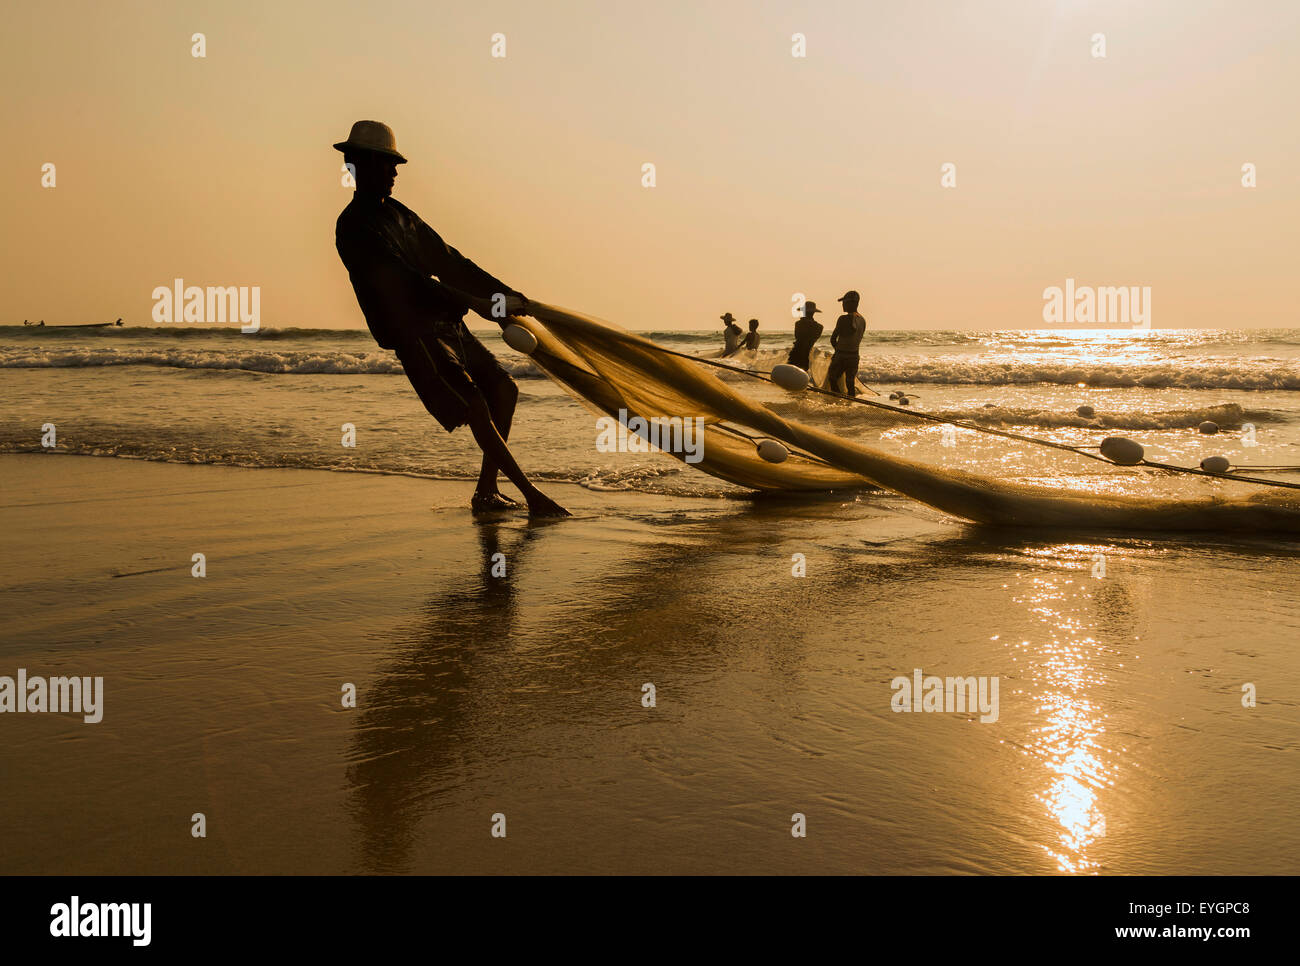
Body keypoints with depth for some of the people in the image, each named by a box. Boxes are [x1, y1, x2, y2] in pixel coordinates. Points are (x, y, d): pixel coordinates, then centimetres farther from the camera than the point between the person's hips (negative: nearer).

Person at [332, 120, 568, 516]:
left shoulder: (397, 212, 18)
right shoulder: (353, 227, -11)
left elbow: (446, 260, 19)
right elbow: (406, 281, -20)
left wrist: (504, 292, 14)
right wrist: (475, 304, -24)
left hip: (447, 324, 10)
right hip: (415, 335, -10)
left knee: (504, 389, 8)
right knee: (475, 407, -19)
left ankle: (486, 491, 10)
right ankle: (532, 496, -15)